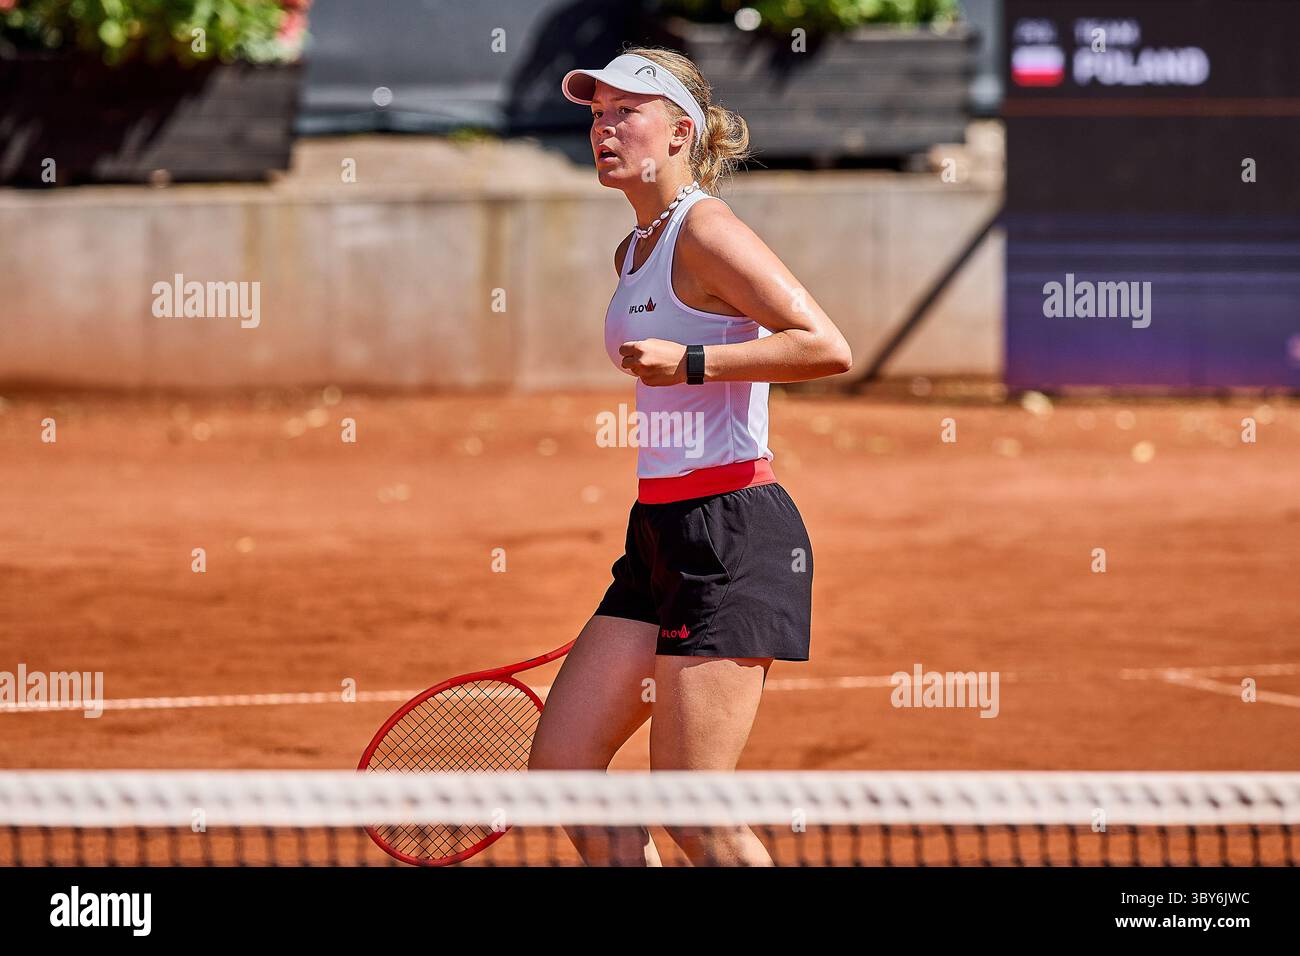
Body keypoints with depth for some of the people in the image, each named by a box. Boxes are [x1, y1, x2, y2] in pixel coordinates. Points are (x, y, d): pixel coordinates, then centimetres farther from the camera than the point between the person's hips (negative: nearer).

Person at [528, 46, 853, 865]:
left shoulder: (705, 230, -11)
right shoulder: (636, 251, 17)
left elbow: (827, 347, -21)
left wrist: (689, 361, -26)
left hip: (733, 531, -10)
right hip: (662, 534, 10)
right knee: (561, 763, 4)